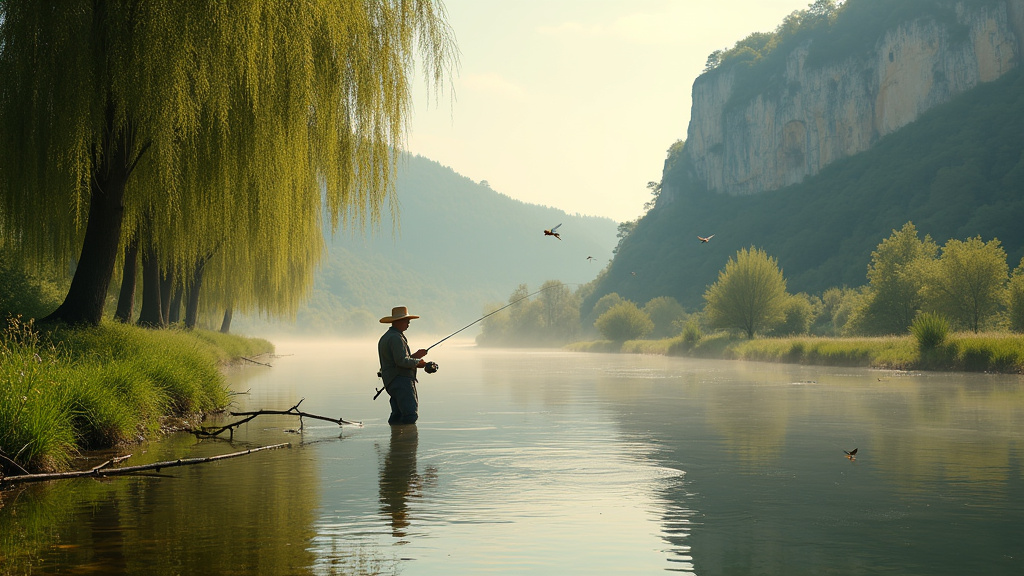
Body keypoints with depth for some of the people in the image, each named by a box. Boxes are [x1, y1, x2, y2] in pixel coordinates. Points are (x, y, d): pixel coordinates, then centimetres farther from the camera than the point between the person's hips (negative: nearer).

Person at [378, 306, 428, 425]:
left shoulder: (385, 338, 24)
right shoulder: (396, 338, -11)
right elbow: (401, 361, -21)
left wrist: (414, 356, 21)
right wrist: (418, 361, -6)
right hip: (401, 382, -11)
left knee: (397, 416, 5)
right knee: (410, 415, -18)